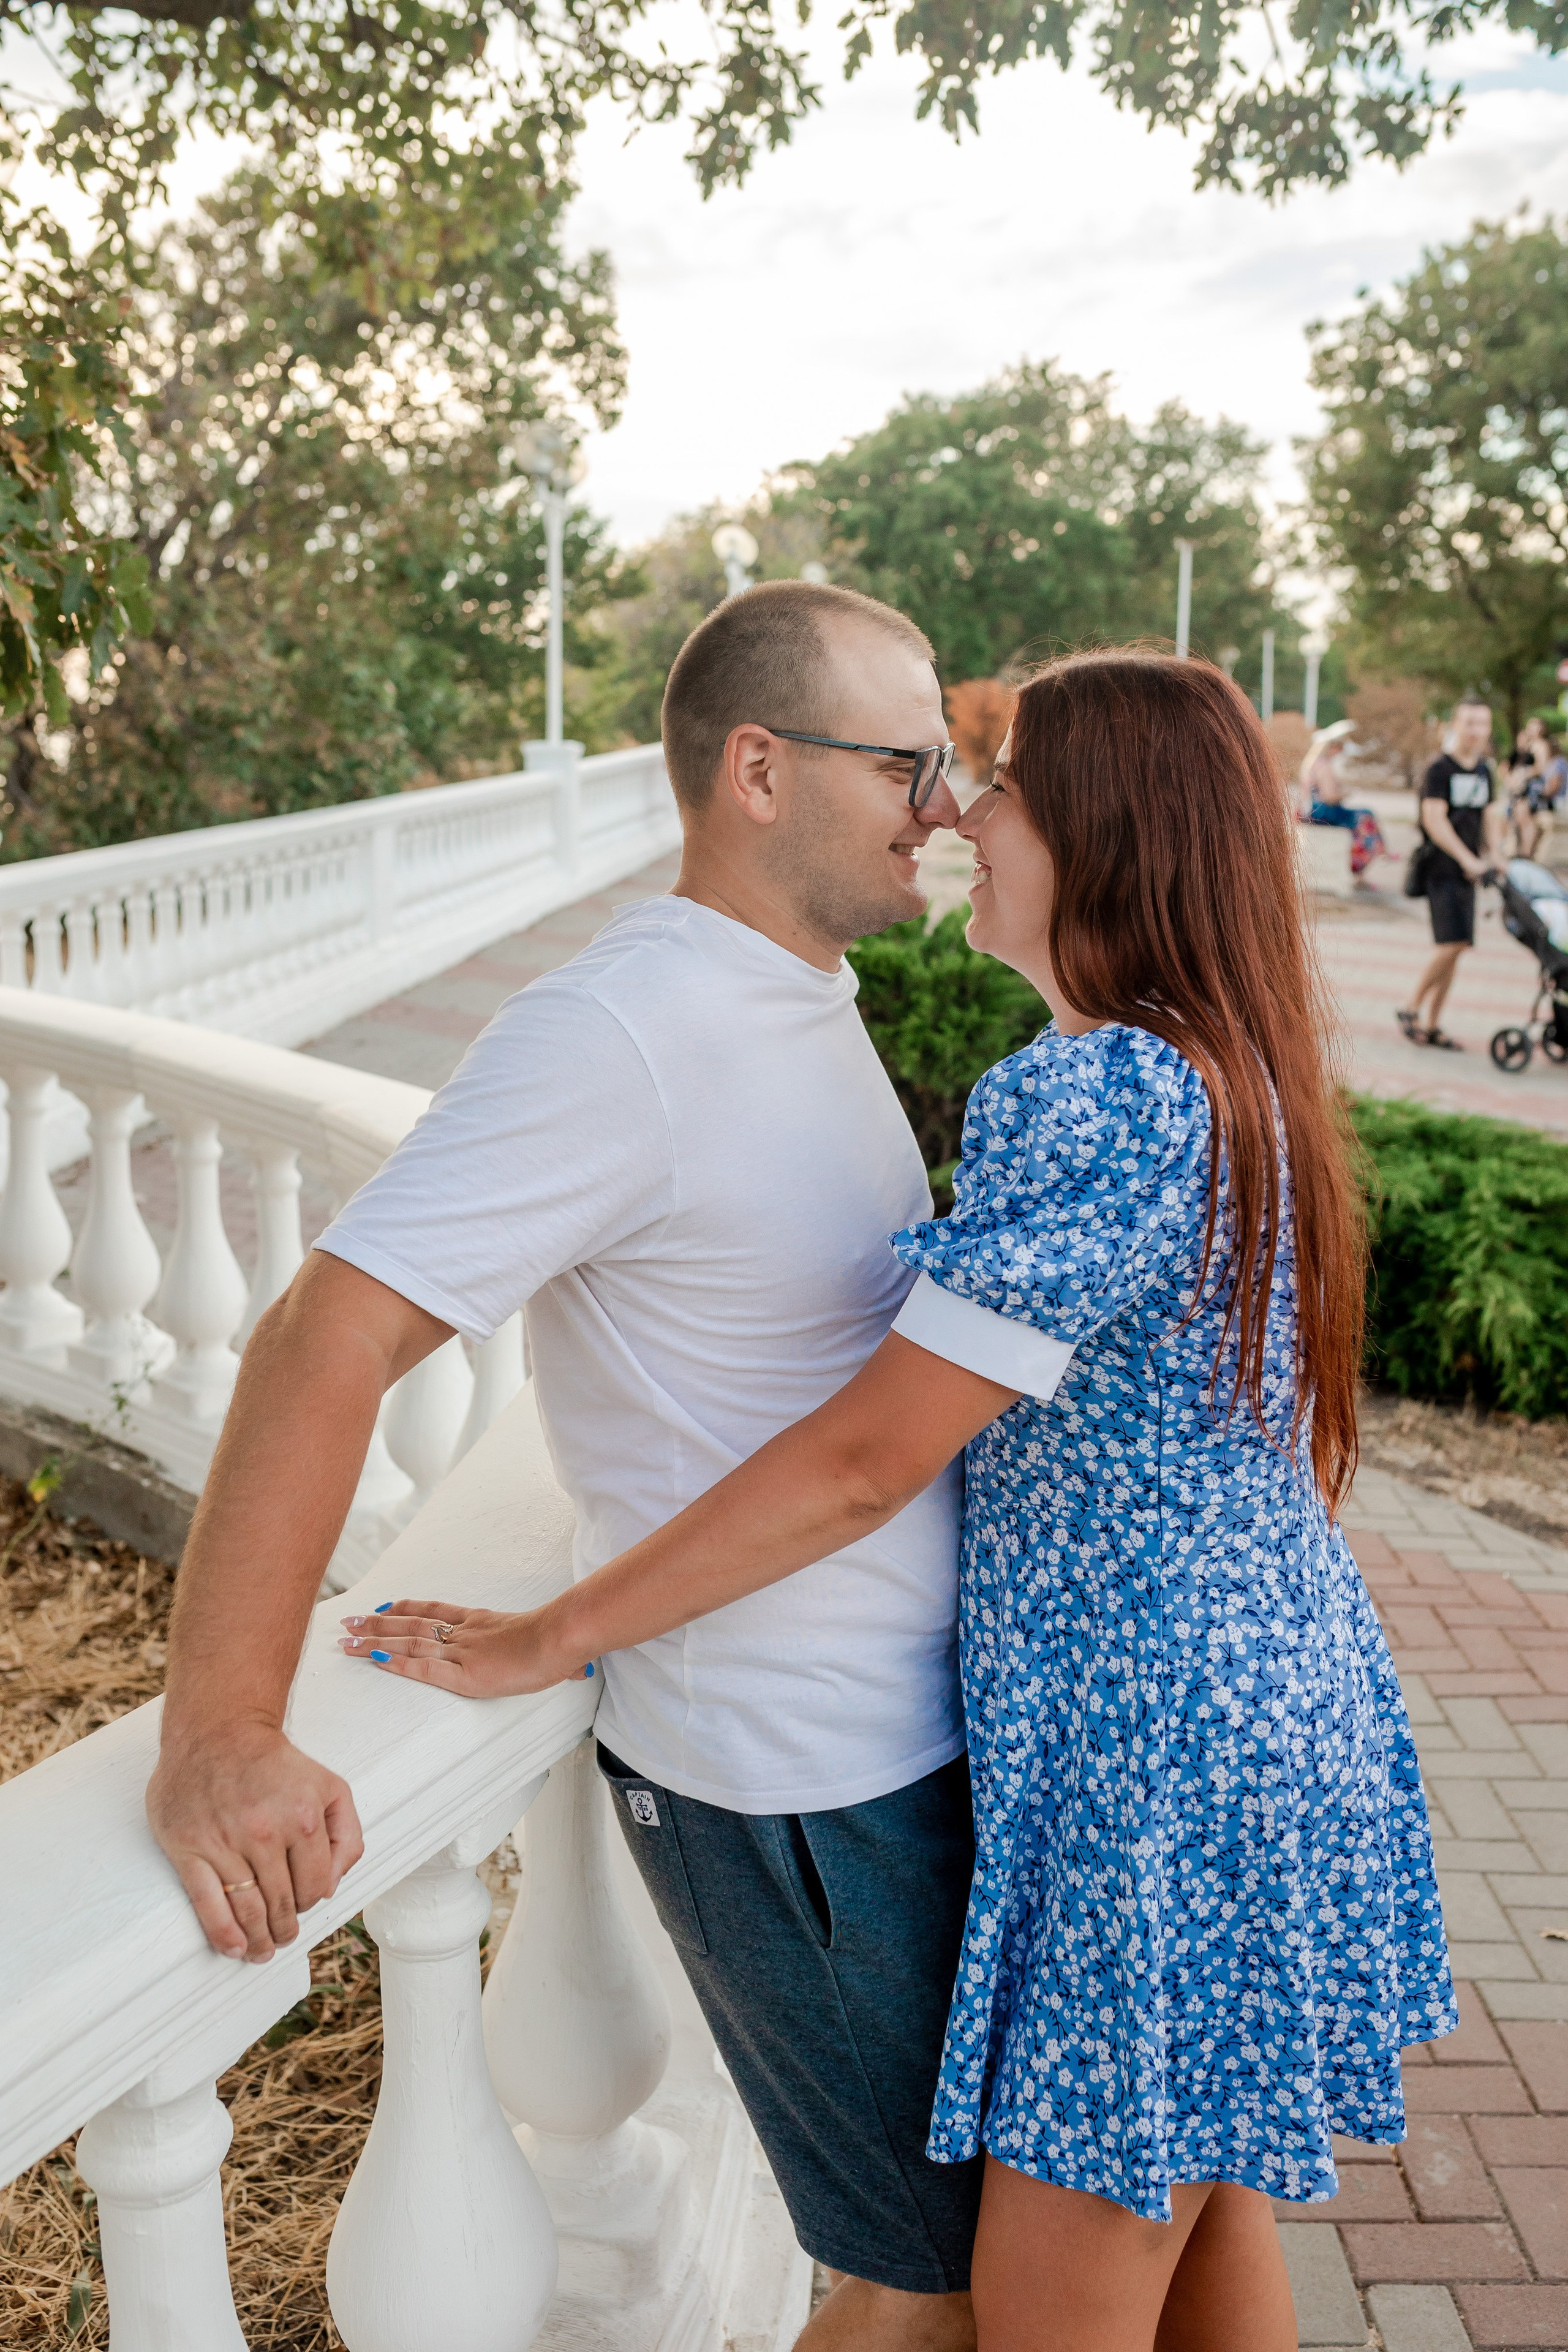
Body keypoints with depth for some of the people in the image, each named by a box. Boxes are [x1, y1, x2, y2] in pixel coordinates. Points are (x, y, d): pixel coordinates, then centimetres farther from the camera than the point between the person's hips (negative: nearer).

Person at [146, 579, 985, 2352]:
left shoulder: (801, 997, 6)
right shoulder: (621, 1037, -24)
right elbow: (327, 1339, -29)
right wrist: (219, 1739, -30)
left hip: (912, 1733, 9)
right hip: (793, 1787, -9)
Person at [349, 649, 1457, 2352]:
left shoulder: (1096, 1100, -25)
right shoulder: (1231, 1072, 6)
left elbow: (866, 1464, -24)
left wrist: (542, 1643, -16)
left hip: (1158, 1769, -9)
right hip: (1279, 1711, 9)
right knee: (1200, 2206, 26)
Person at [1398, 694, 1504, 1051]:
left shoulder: (1484, 769, 14)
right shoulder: (1440, 768, -9)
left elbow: (1490, 815, 18)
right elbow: (1434, 820, -16)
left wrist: (1495, 854, 1)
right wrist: (1467, 859, -19)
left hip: (1469, 872, 7)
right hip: (1441, 869, -7)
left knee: (1455, 948, 6)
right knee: (1452, 943, -17)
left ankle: (1430, 1024, 13)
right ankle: (1411, 1008, 1)